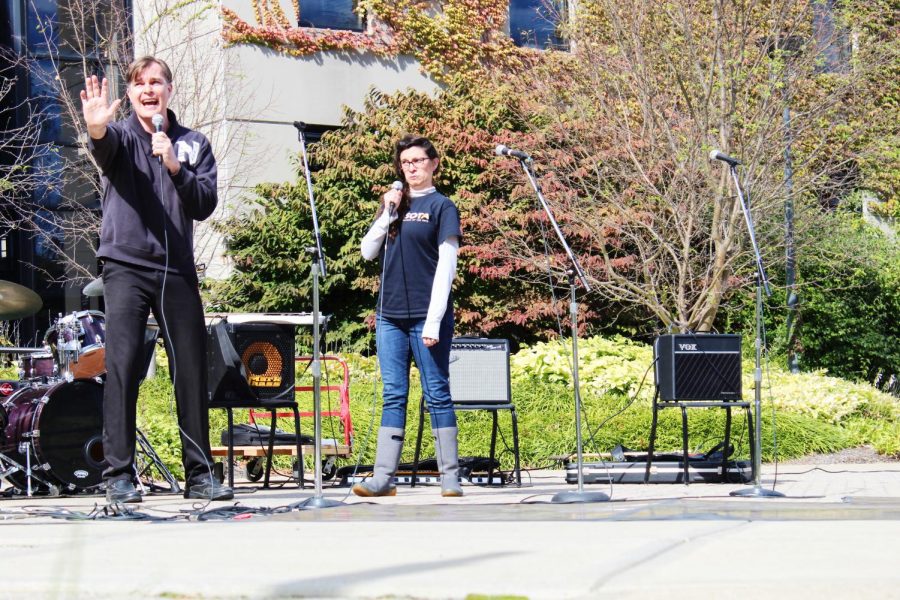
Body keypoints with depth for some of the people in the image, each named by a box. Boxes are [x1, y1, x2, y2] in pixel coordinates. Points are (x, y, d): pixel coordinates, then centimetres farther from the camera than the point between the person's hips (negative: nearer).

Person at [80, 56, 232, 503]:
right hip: (125, 267, -3)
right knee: (122, 366, -11)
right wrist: (96, 130, -45)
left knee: (192, 371, 3)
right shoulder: (122, 136, 4)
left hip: (177, 271, 3)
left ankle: (199, 473, 12)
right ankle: (119, 474, -7)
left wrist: (175, 167, -14)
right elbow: (105, 147, -21)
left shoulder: (193, 144, 12)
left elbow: (205, 205, 2)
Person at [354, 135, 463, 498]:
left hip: (425, 317, -5)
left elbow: (446, 266, -7)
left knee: (437, 394, -2)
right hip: (390, 315, 5)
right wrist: (388, 214, -2)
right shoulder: (394, 203, 15)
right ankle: (383, 478, 2)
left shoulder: (441, 206, -1)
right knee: (393, 396, 4)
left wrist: (434, 320, -14)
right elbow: (368, 252, 11)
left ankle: (451, 478, 1)